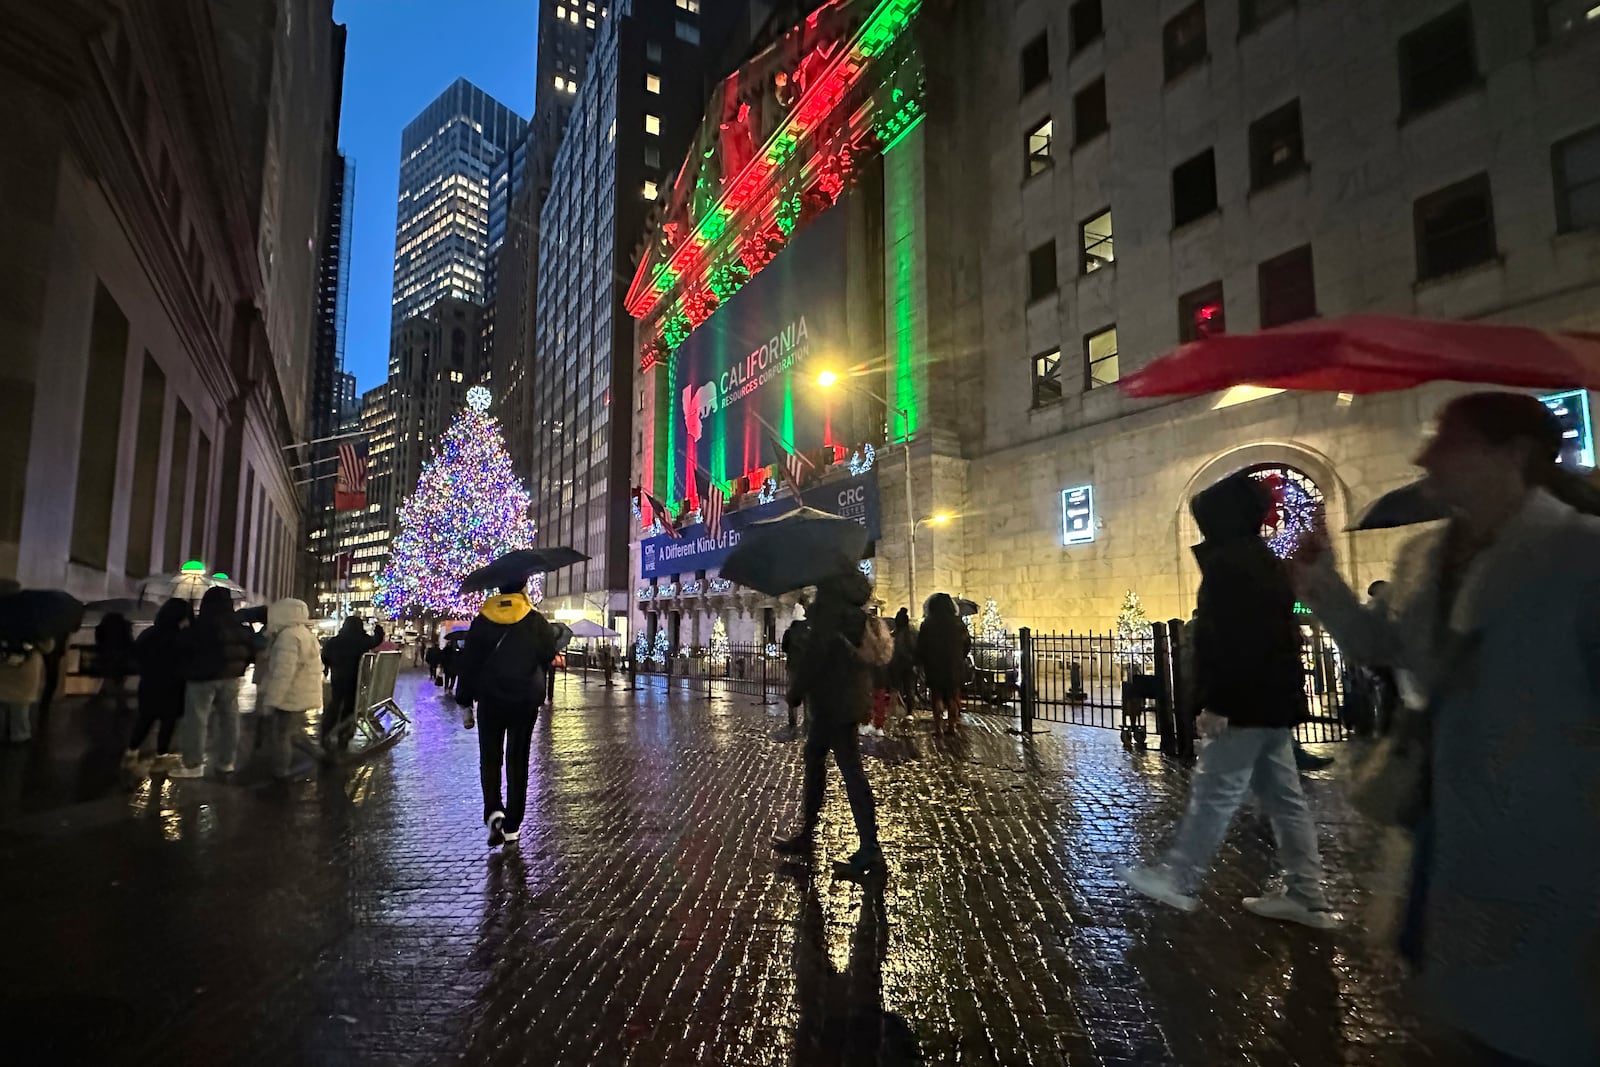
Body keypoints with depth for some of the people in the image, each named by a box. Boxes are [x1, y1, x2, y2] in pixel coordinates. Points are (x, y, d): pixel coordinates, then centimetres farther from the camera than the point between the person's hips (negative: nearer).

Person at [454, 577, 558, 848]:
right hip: (525, 701, 0)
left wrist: (465, 700, 5)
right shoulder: (536, 622, -6)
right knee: (518, 761, 8)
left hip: (489, 701, 0)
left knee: (489, 758, 12)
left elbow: (468, 663, -1)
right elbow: (549, 656, -3)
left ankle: (493, 810, -10)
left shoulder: (482, 621, -2)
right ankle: (512, 826, 9)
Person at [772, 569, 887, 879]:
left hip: (833, 696, -10)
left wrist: (796, 691, -11)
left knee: (850, 769, -5)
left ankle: (870, 850, 0)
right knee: (814, 757, 18)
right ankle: (807, 833, 29)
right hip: (848, 693, 10)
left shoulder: (831, 598, -17)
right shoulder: (851, 600, 11)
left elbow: (817, 648, -20)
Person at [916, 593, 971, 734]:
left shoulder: (927, 625, -6)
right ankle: (952, 724, 10)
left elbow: (920, 648, -3)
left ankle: (938, 725, 3)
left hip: (934, 667, -1)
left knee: (936, 696, 6)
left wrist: (922, 664, 9)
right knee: (953, 696, 10)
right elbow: (967, 644, 3)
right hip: (955, 666, 1)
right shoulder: (958, 624, -3)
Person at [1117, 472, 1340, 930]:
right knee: (1283, 796, 12)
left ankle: (1177, 879, 8)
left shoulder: (1227, 564, -15)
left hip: (1246, 702, -10)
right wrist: (1202, 630, 25)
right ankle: (1306, 896, 18)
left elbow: (1229, 640, -23)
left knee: (1214, 792, -2)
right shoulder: (1266, 561, 15)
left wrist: (1216, 702, -23)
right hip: (1276, 698, 10)